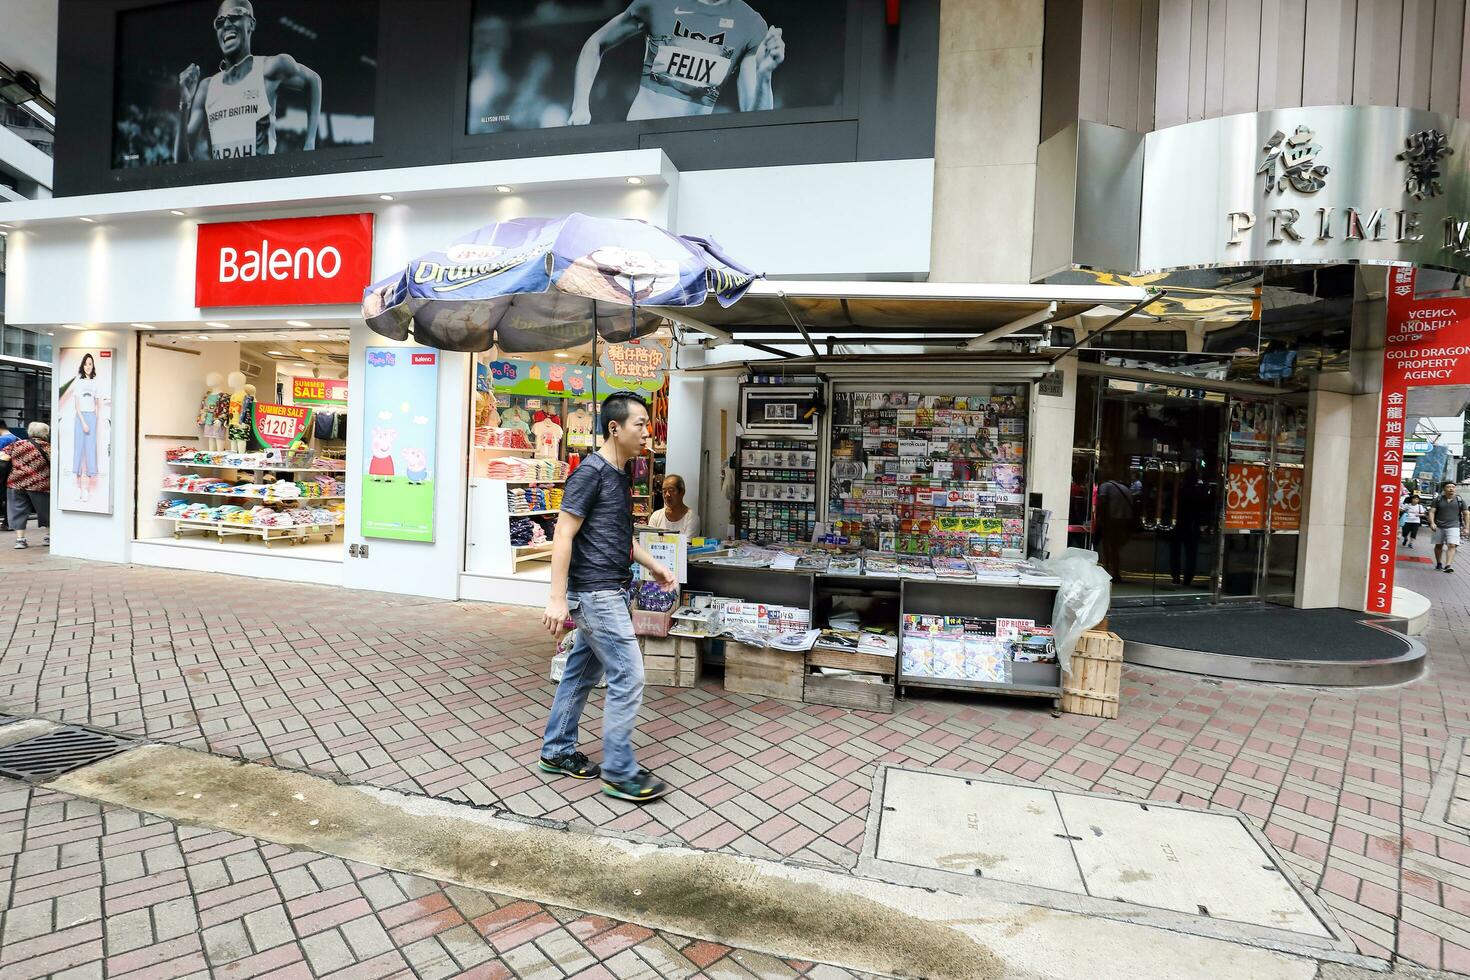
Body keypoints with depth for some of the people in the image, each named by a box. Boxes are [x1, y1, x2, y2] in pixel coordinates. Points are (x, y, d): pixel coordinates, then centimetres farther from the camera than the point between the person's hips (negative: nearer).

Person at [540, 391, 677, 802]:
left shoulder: (619, 475, 13)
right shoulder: (591, 471, -15)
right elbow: (564, 535, -18)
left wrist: (652, 565, 18)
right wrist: (557, 596, -22)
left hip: (611, 591, 9)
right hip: (597, 593, -9)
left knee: (581, 672, 16)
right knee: (628, 678, -6)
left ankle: (557, 751, 29)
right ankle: (619, 772, 5)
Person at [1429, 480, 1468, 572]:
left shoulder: (1460, 501, 7)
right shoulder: (1437, 500, 4)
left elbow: (1466, 514, 12)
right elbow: (1431, 512, 0)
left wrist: (1466, 528, 6)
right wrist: (1432, 523, -15)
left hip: (1453, 527, -1)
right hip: (1439, 527, 1)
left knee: (1452, 545, -15)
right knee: (1438, 545, 10)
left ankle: (1448, 565, -24)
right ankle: (1438, 563, 26)